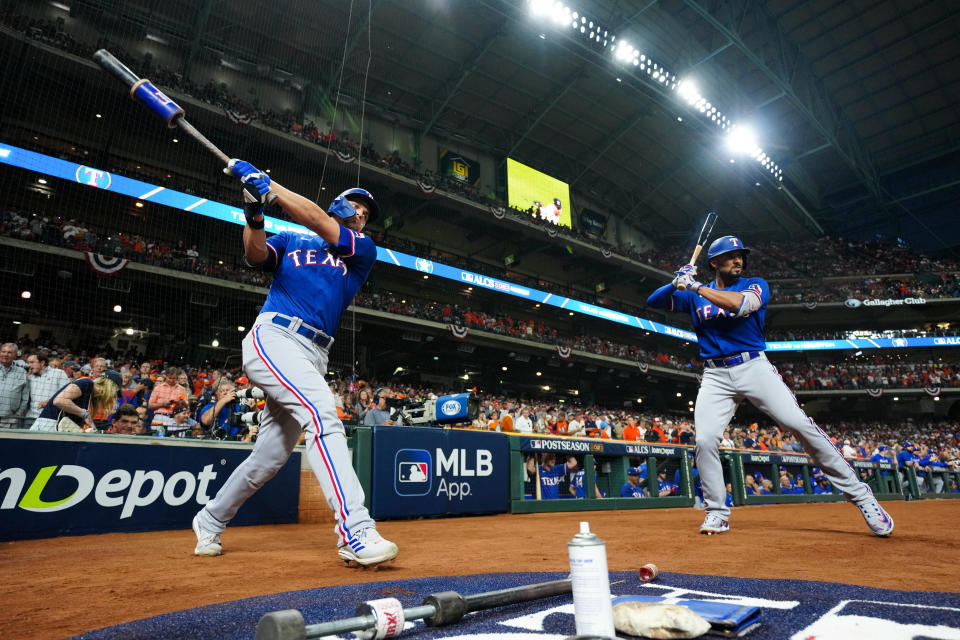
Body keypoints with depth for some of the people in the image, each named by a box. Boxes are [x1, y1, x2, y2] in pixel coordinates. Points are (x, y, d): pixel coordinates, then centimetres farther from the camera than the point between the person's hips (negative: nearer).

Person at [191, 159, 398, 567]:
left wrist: (267, 186, 0)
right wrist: (255, 215, -18)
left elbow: (319, 224, 1)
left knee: (270, 456, 7)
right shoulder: (290, 240, 18)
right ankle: (355, 531, -31)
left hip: (314, 357, 4)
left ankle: (209, 522, 31)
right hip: (273, 338, -4)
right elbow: (256, 255, -2)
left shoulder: (364, 250, 17)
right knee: (323, 415, -27)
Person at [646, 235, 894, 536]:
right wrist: (677, 282, -10)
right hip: (715, 377, 1)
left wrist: (696, 286, -14)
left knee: (801, 425, -12)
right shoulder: (694, 295, 12)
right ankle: (717, 511, 4)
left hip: (754, 367, -1)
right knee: (705, 440, -14)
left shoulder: (756, 285, 7)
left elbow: (741, 304, -16)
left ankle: (860, 495, 3)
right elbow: (654, 301, 8)